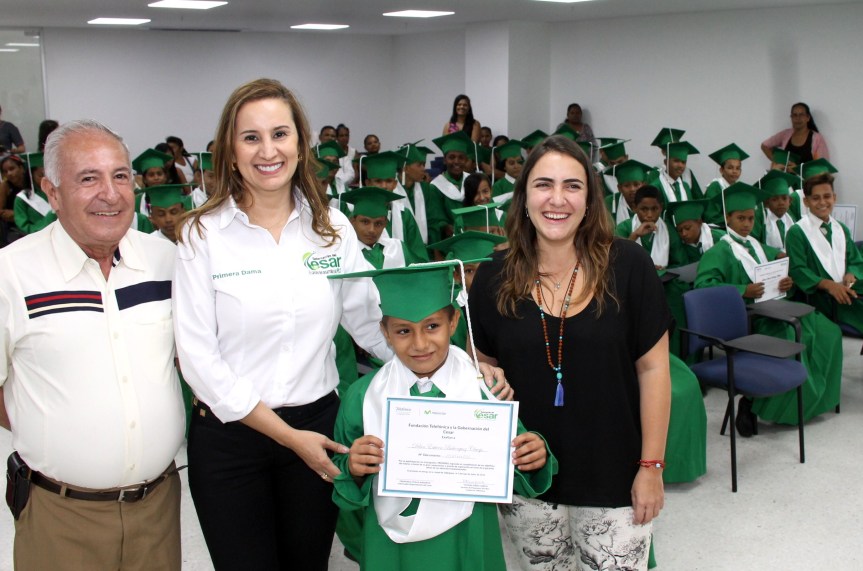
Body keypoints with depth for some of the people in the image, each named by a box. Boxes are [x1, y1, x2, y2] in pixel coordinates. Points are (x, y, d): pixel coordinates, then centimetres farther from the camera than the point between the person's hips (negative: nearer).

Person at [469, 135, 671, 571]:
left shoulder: (628, 266, -9)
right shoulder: (494, 278, -3)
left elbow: (652, 368, -5)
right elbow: (480, 368, 7)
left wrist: (651, 466, -5)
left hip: (613, 477, -2)